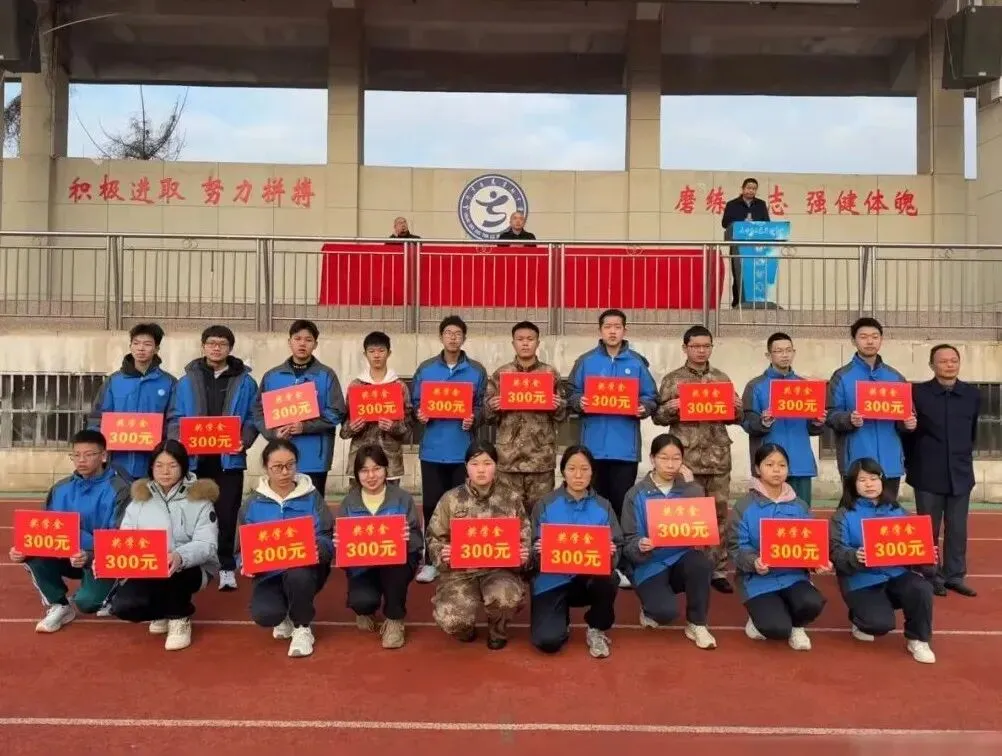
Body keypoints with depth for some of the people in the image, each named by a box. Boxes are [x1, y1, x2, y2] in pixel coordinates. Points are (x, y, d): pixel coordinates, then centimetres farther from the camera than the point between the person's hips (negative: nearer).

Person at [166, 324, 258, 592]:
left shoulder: (244, 382, 5)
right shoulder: (187, 381, 9)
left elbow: (253, 418, 2)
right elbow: (174, 418, 4)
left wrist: (244, 441, -15)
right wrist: (179, 442, -13)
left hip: (229, 458, -1)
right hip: (194, 458, 2)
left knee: (226, 514, 0)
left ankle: (226, 566, 8)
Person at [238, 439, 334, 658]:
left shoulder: (312, 497, -3)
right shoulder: (252, 503, 2)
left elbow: (328, 540, -7)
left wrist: (314, 548, -30)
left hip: (305, 570, -1)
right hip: (269, 573, 1)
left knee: (296, 574, -37)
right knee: (264, 615, -28)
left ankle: (302, 628, -5)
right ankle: (284, 615, 15)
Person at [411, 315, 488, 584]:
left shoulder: (476, 371, 4)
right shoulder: (425, 368, 7)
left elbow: (483, 406, 3)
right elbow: (415, 403, 9)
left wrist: (473, 418, -16)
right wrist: (420, 415, -12)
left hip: (463, 449, -1)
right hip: (433, 449, 1)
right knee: (431, 505, 4)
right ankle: (431, 561, 14)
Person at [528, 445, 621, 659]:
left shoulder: (603, 507, 2)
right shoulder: (545, 505, -1)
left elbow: (618, 547, 0)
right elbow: (533, 547, -2)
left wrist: (611, 553, -23)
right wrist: (538, 551, -25)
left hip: (590, 577, 1)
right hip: (552, 579, -1)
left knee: (608, 580, -34)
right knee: (548, 640, -22)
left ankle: (596, 629, -3)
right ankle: (562, 617, 17)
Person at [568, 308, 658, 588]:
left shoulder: (637, 362, 5)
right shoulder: (586, 361, 6)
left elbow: (651, 398, 5)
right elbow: (572, 395, 6)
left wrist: (644, 408, -15)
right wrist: (579, 403, -15)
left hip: (625, 447, 0)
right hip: (594, 446, 1)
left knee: (622, 503, 2)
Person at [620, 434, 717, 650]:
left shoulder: (692, 490, 2)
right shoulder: (636, 494, -4)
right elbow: (628, 542, -7)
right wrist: (640, 546, -27)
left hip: (681, 559, 2)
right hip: (650, 565, -2)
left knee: (701, 563, -32)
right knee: (666, 612, -28)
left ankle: (696, 624, -8)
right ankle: (650, 610, 12)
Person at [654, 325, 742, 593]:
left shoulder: (722, 379, 10)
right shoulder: (672, 379, 2)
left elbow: (734, 418, 14)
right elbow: (658, 417, 3)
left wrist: (737, 408, -7)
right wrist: (669, 409, -18)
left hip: (718, 458, 3)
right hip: (685, 458, -2)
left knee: (718, 514, 6)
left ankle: (718, 570, 15)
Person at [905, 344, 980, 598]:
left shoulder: (973, 395, 4)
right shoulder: (917, 393, -5)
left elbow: (973, 432, 15)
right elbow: (907, 431, 1)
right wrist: (911, 465, 4)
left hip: (960, 474, 3)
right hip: (928, 474, -2)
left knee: (957, 529, 8)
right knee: (928, 529, 6)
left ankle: (955, 576, 20)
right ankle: (930, 576, 17)